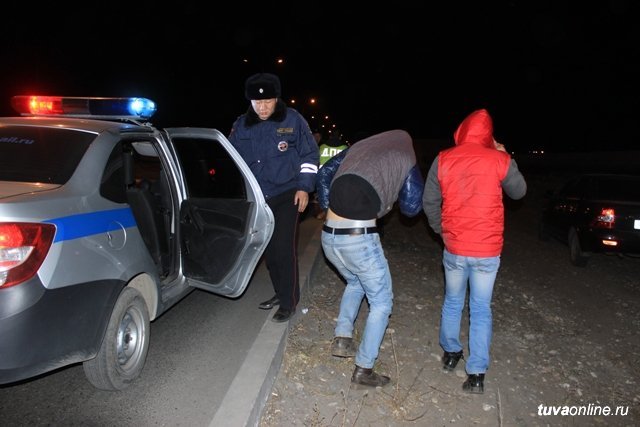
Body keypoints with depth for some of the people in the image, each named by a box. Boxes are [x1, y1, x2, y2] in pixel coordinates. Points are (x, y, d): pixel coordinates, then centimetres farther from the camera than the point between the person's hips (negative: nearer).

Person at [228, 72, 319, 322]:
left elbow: (309, 155, -1)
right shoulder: (241, 126, 2)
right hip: (258, 199, 5)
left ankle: (289, 302, 8)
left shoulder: (292, 120, -8)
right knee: (268, 250, 13)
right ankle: (280, 292, 31)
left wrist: (304, 187, -7)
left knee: (284, 250, -7)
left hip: (287, 196, -4)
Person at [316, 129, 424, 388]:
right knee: (381, 302, 13)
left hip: (328, 236, 6)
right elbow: (412, 207, 7)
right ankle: (363, 370, 15)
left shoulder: (357, 148, 18)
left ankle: (342, 337, 28)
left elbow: (324, 174, 17)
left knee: (355, 283, 32)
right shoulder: (405, 160, 7)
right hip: (359, 239, -5)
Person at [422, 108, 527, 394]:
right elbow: (519, 192, 9)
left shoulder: (443, 160, -4)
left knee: (452, 302, 21)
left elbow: (429, 202, 2)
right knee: (481, 309, 9)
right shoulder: (499, 160, -8)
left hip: (454, 248, 1)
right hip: (487, 251, -1)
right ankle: (476, 374, 10)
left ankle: (451, 353, 36)